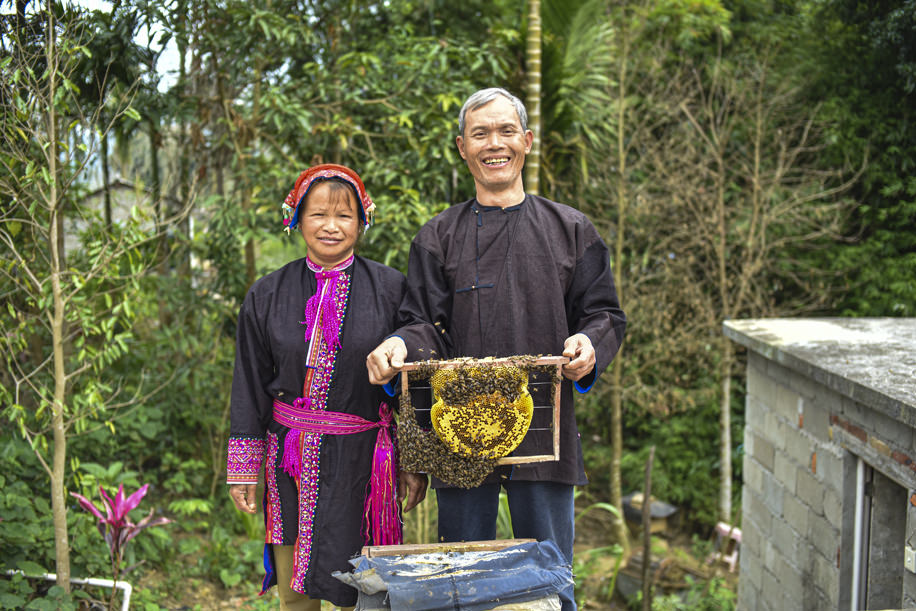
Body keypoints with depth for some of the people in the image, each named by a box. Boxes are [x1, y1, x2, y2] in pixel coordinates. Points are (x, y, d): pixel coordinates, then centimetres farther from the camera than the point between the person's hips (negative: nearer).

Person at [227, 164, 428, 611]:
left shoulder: (391, 289, -1)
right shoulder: (267, 296, 4)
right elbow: (249, 388, 7)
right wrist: (243, 469, 5)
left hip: (362, 459, -2)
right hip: (290, 462, 2)